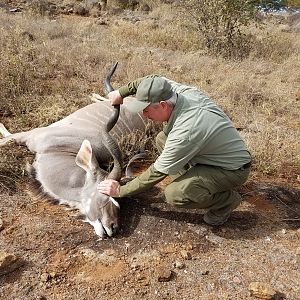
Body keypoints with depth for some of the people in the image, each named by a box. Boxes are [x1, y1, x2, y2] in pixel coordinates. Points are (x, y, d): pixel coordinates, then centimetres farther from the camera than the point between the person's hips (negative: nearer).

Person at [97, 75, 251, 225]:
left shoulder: (184, 133, -35)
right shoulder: (183, 91, -14)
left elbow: (157, 172, -22)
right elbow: (152, 79, 8)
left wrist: (120, 191, -11)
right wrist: (121, 93, 5)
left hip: (233, 169, -8)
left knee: (174, 194, -25)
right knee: (162, 139, 5)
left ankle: (227, 199, -2)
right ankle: (191, 182, 12)